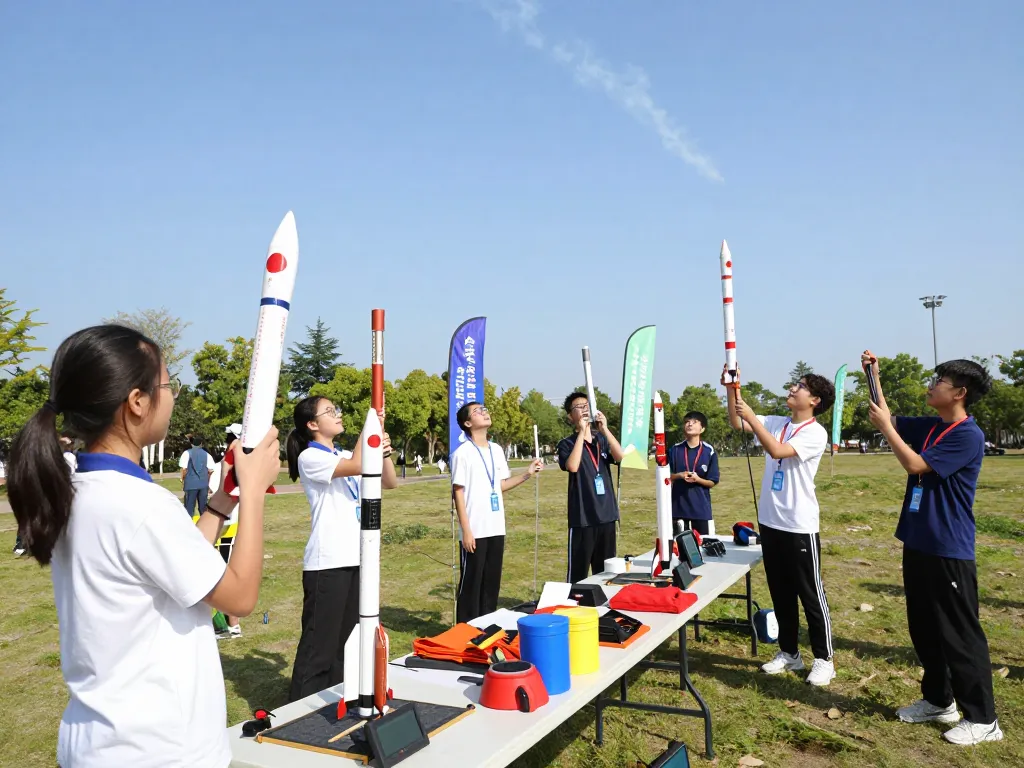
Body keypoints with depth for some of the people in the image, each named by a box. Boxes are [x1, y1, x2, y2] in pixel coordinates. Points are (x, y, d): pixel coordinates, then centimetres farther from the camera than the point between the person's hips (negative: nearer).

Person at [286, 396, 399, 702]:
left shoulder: (345, 456, 14)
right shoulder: (310, 457, -9)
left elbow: (390, 482, 12)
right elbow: (357, 466, -24)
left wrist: (383, 452, -4)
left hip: (356, 558, 8)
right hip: (327, 562, -8)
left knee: (344, 640, 16)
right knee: (319, 642, -2)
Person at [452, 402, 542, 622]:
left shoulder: (497, 450, 10)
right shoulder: (462, 453, -10)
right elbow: (458, 492, -10)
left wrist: (527, 474, 4)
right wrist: (466, 530, -14)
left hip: (496, 529, 6)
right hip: (475, 530, -6)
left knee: (492, 583, 13)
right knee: (471, 584, 3)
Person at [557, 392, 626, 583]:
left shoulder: (602, 440, 11)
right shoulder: (567, 443, 0)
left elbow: (620, 456, -6)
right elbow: (572, 466, -19)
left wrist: (605, 429, -14)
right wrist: (581, 433, -15)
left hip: (606, 514, 4)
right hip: (582, 517, -4)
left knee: (605, 571, 13)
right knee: (578, 571, -2)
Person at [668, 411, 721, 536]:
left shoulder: (709, 451, -4)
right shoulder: (675, 450, 0)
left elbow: (713, 482, 0)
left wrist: (698, 479, -19)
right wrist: (680, 475, -13)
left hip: (701, 506, -1)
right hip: (679, 505, 1)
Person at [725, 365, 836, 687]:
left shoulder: (816, 433, -13)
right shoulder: (776, 423, 8)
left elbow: (777, 451, -25)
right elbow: (737, 423, 6)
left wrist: (751, 416, -27)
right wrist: (732, 389, -7)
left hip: (800, 527, -7)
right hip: (770, 522, 7)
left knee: (811, 595, 4)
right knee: (780, 594, 15)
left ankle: (824, 659, 16)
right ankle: (789, 653, 27)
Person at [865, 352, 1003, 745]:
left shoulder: (968, 436, -18)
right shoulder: (928, 426, 7)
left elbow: (914, 465, -22)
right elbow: (891, 421, 18)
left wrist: (883, 425, -13)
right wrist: (875, 377, 8)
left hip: (949, 550, -9)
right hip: (918, 544, 9)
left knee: (960, 634, 1)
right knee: (924, 629, 17)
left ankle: (982, 718, 13)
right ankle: (938, 700, 30)